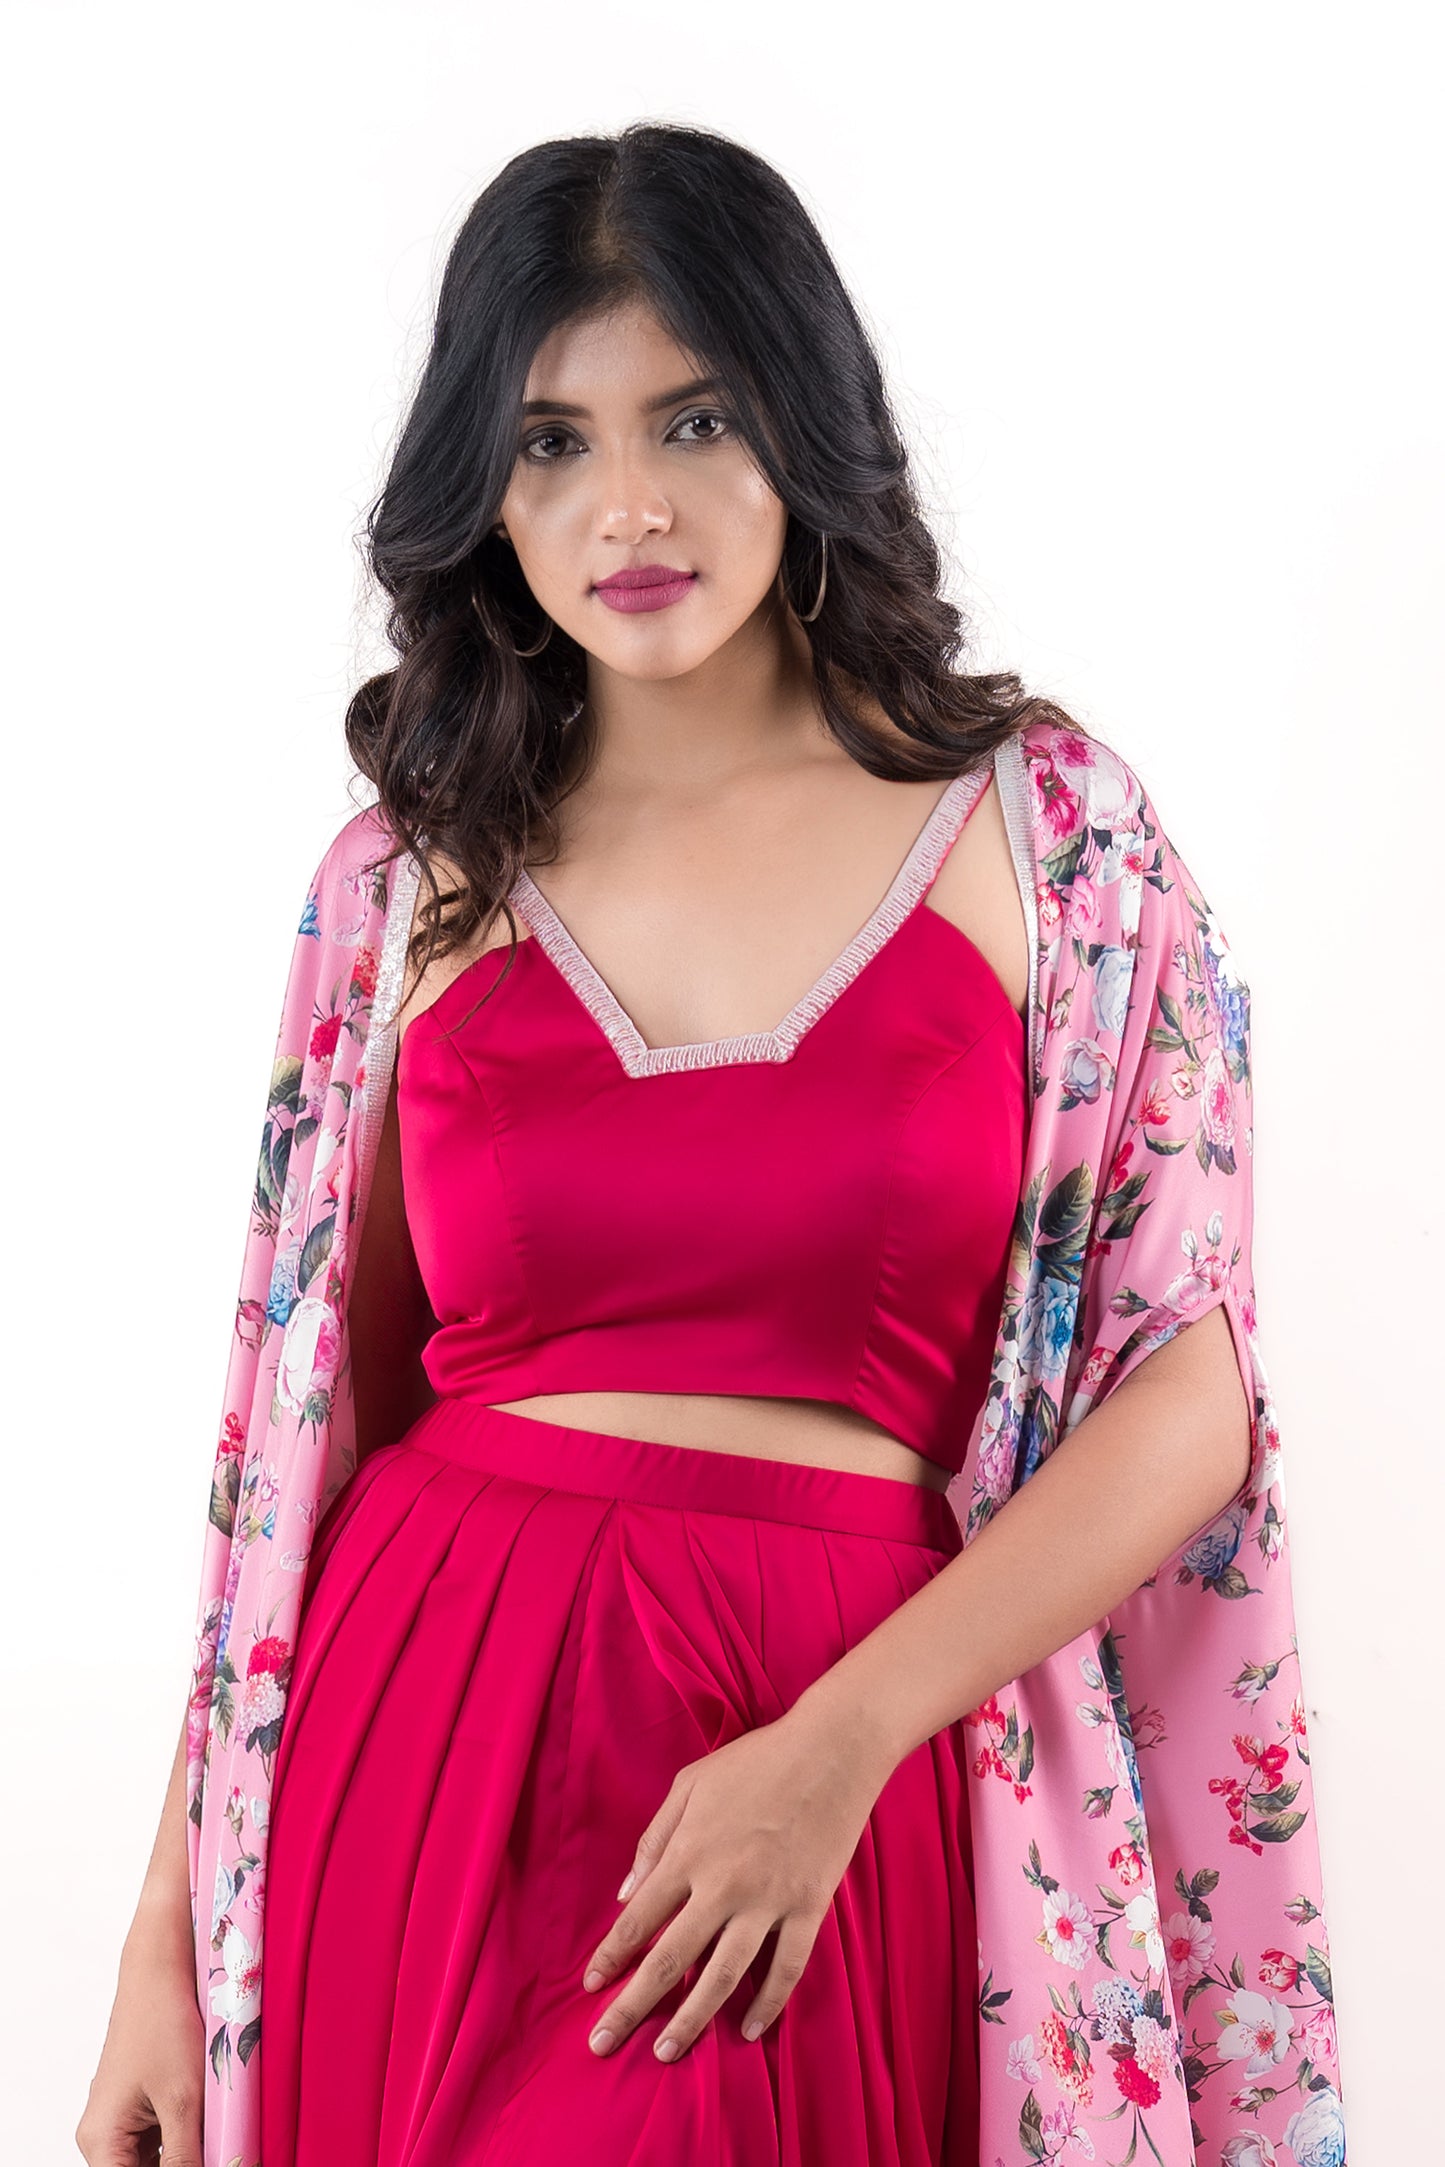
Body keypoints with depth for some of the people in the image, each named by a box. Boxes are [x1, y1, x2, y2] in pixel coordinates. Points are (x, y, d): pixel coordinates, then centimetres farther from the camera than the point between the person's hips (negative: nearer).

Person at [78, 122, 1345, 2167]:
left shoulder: (1045, 825, -1)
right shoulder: (409, 874, 4)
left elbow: (1190, 1389, -4)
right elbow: (299, 1423, 6)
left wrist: (838, 1743, -14)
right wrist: (170, 1937, 3)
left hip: (858, 1759, -1)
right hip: (422, 1735, 2)